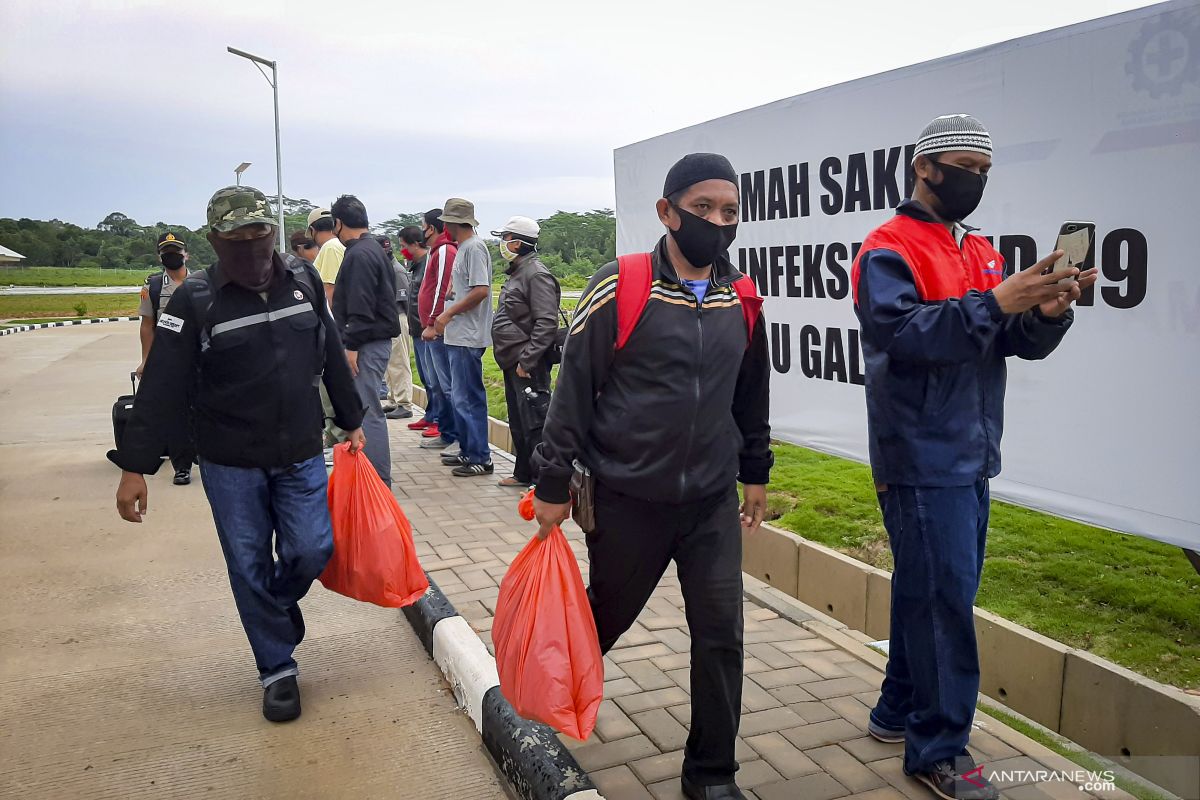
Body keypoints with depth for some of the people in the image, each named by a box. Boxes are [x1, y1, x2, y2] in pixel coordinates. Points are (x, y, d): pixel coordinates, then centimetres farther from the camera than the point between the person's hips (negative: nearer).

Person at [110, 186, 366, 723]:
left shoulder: (304, 283, 0)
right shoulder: (195, 301, -10)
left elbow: (332, 358, 11)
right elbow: (162, 389, -12)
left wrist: (352, 422, 16)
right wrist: (135, 467, -14)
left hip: (301, 455, 2)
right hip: (230, 463, -2)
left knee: (311, 549, -2)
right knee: (249, 567, 5)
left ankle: (279, 603, 33)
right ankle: (277, 670, 22)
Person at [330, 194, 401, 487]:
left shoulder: (359, 255, -14)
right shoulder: (374, 249, 18)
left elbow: (360, 307, -21)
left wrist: (352, 345, -19)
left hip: (367, 344, -11)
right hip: (377, 339, 11)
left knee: (367, 412, -8)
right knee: (366, 409, 15)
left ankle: (380, 482, -4)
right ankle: (377, 477, 22)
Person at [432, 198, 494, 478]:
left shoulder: (474, 247, -13)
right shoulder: (463, 247, 17)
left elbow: (481, 290, -21)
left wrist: (448, 313, -17)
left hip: (468, 337, -11)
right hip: (459, 336, 11)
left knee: (467, 399, -6)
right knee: (458, 396, 16)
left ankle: (480, 458, 0)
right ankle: (468, 451, 25)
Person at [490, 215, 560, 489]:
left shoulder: (536, 274, -15)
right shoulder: (516, 273, 17)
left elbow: (546, 323, -22)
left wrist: (526, 361, -23)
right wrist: (513, 359, 16)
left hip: (529, 366, -10)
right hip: (514, 363, 10)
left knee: (534, 424, -6)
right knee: (518, 423, 18)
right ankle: (523, 473, 30)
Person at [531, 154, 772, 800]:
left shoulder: (742, 300, 3)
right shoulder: (618, 289, -12)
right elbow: (574, 388, -8)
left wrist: (755, 471, 19)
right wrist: (553, 482, -6)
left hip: (713, 502, 3)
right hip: (625, 500, -3)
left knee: (721, 634, 3)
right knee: (606, 616, 17)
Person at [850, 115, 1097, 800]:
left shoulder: (982, 251, 16)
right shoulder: (888, 250, -7)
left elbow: (1020, 344, 10)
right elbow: (898, 333, -22)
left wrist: (1048, 312, -10)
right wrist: (993, 303, -26)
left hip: (972, 457, 8)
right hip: (923, 458, -8)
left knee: (929, 591, 15)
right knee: (944, 596, -5)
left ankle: (901, 711, 29)